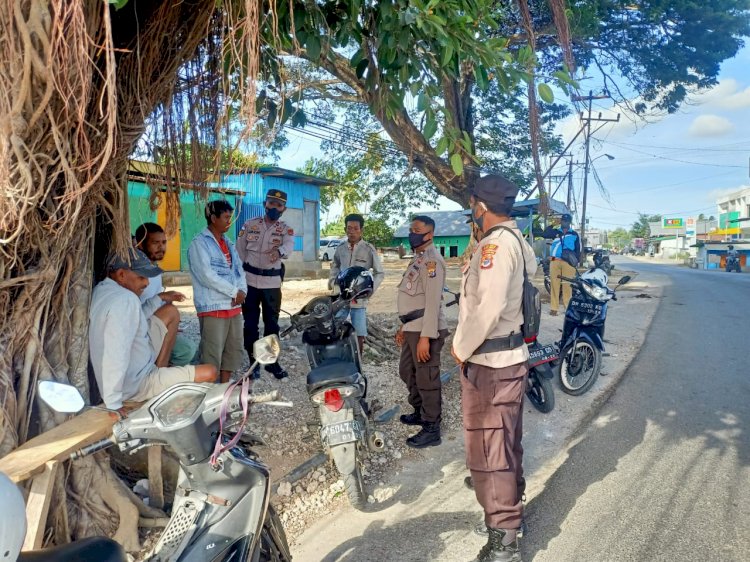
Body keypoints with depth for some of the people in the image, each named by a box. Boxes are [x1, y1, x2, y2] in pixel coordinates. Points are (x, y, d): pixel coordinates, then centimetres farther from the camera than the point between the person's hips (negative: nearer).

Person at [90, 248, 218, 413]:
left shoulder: (100, 290, 3)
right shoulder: (125, 300, -26)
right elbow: (115, 355, -32)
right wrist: (113, 404, -30)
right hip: (137, 385, -10)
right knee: (209, 373, -14)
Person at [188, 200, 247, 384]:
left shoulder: (228, 243, 17)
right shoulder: (199, 243, -8)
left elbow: (239, 269, 14)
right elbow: (207, 275, -18)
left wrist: (242, 291, -6)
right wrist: (234, 292, -15)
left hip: (234, 305, 8)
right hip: (213, 307, -8)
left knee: (234, 349, 13)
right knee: (212, 354, -4)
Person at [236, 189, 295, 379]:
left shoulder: (286, 229, 0)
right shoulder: (250, 224, 3)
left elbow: (289, 246, -22)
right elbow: (239, 250, 8)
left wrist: (280, 251, -45)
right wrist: (241, 272, 4)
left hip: (272, 283, 0)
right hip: (250, 281, 0)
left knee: (272, 323, 8)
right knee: (250, 324, 5)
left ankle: (272, 361, 22)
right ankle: (254, 362, 16)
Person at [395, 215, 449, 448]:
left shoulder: (432, 260, -14)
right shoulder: (417, 258, 18)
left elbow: (433, 301, -22)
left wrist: (425, 336, -25)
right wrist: (404, 326, 23)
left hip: (426, 331, -10)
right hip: (413, 328, 10)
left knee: (427, 379, -2)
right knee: (407, 371, 21)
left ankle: (431, 429, 9)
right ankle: (420, 412, 39)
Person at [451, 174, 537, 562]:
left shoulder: (495, 243, -18)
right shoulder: (518, 241, 10)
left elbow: (488, 307, -25)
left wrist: (462, 348, -14)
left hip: (488, 362, -10)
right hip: (511, 356, 10)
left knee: (487, 449, 1)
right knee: (506, 443, 22)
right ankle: (511, 509, 39)